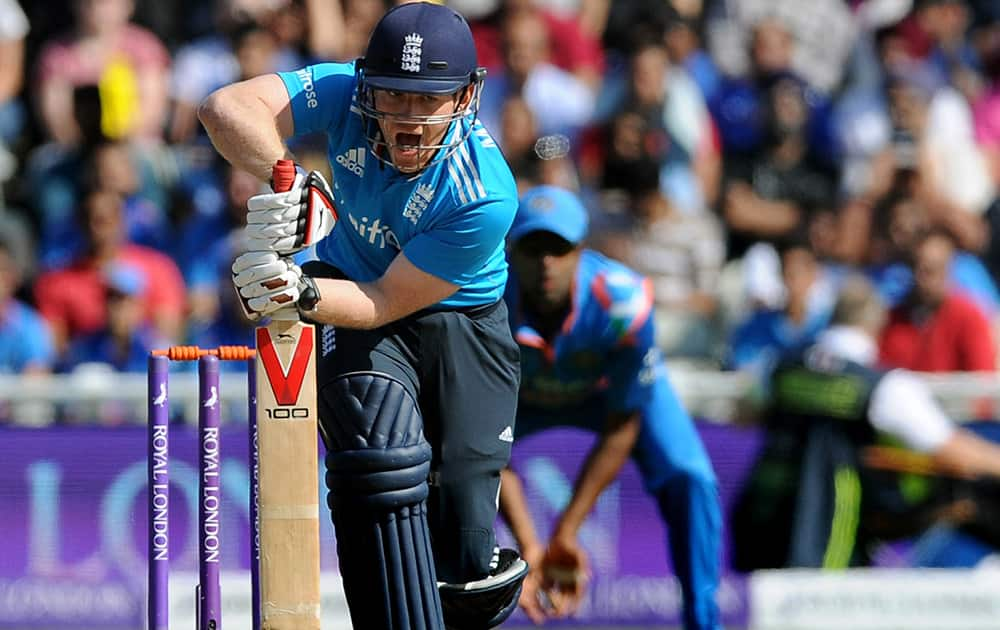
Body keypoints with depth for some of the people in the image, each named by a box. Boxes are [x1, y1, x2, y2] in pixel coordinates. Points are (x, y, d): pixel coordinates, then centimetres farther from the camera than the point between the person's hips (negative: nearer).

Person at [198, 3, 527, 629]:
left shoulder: (486, 198, -30)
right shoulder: (348, 93, -22)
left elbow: (386, 302, -25)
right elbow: (228, 107, -34)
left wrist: (300, 292, -42)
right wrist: (289, 186, -47)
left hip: (461, 324, -1)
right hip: (348, 285, 2)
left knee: (471, 573, -6)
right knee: (382, 460, -30)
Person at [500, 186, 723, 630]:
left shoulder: (624, 301, -38)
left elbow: (621, 429, -27)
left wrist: (566, 533, -29)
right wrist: (527, 545, -37)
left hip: (618, 388, -1)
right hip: (520, 395, 1)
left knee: (688, 481, -22)